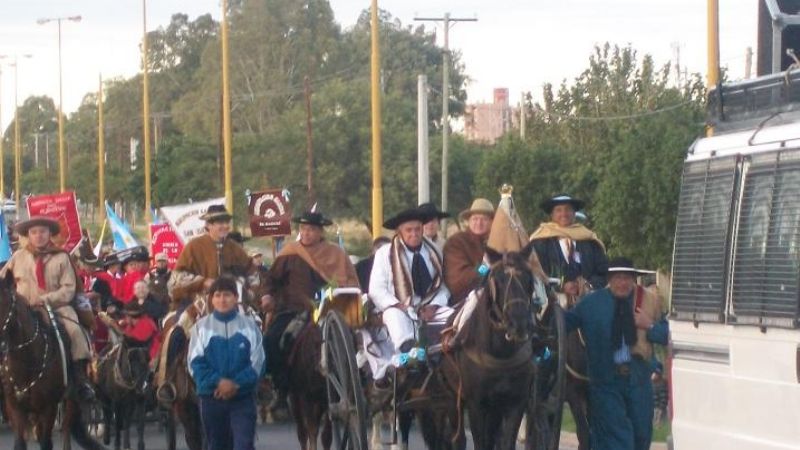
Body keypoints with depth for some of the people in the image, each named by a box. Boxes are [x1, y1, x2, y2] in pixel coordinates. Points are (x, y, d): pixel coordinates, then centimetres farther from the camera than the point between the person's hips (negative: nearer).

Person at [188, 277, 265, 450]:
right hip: (211, 397, 1)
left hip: (243, 397, -1)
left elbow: (257, 362, -4)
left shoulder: (249, 325, 0)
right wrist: (218, 382, -17)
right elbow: (195, 363, -4)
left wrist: (236, 383, -16)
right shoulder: (201, 326, 1)